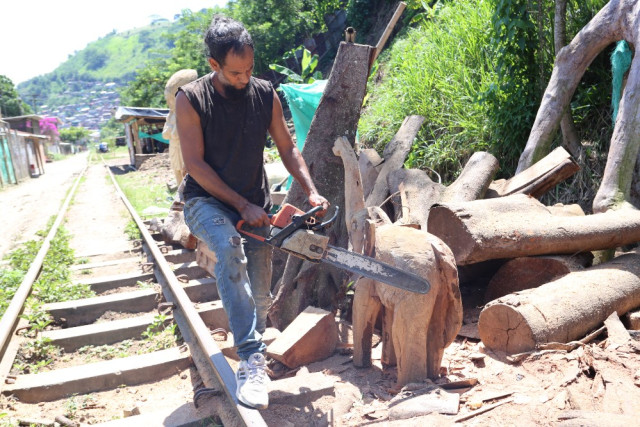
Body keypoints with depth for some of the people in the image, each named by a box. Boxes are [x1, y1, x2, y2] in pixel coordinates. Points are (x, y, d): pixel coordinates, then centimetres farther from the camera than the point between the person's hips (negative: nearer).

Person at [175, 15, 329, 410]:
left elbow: (287, 147, 5)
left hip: (255, 206, 4)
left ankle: (251, 361, 30)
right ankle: (253, 360, -35)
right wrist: (241, 205, -17)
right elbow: (195, 164, -13)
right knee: (230, 248, -37)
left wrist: (312, 192, -9)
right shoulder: (191, 99, -10)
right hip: (208, 202, -3)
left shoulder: (265, 95, 0)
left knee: (260, 295, 2)